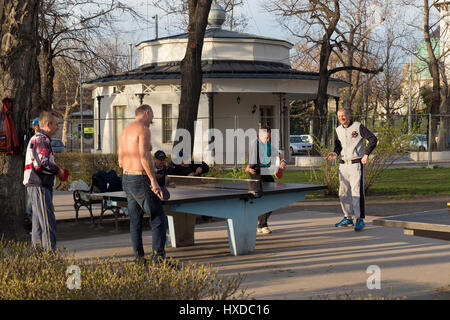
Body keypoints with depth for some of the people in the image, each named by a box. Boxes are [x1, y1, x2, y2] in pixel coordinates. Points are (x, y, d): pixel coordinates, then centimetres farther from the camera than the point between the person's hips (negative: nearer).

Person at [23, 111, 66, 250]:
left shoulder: (38, 139, 21)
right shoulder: (41, 140, -14)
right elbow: (43, 164, -24)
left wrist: (56, 171, 14)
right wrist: (59, 171, -8)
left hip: (39, 186, 11)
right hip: (39, 186, -11)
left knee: (38, 221, 13)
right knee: (48, 222, -11)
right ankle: (49, 252, -12)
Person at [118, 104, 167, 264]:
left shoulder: (125, 132, 16)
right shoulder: (143, 130, -11)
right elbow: (144, 156, -22)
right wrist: (153, 179, -21)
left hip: (126, 179, 9)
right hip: (140, 180, -9)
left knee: (135, 220, 13)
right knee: (158, 218, -5)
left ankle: (139, 257, 14)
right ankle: (158, 256, -11)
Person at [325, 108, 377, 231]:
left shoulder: (358, 127, -5)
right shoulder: (338, 130, 11)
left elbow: (373, 139, -7)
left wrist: (366, 154, -16)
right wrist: (335, 154, -3)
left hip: (356, 164, -6)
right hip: (343, 165, 6)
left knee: (357, 191, -12)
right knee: (343, 193, 8)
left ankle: (360, 219, -9)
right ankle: (348, 218, 19)